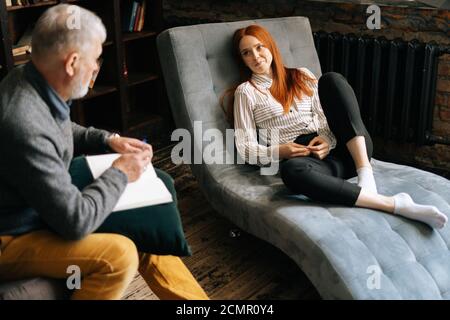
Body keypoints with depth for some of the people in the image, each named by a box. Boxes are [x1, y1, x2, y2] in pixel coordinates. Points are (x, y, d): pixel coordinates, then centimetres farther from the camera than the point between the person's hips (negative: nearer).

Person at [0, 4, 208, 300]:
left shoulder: (34, 83, -6)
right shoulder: (26, 125, -35)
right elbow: (75, 221, -30)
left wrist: (108, 140, 3)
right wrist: (120, 174, -16)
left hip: (45, 208, 9)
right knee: (119, 255, -25)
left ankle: (193, 298, 17)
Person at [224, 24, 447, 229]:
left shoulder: (301, 76, 22)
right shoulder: (246, 92, 12)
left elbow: (325, 115, 13)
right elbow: (245, 147, 4)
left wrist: (327, 140, -10)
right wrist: (277, 152, -14)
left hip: (346, 150, 3)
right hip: (300, 157, -3)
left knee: (331, 79, -18)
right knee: (291, 171, -41)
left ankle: (365, 172, -30)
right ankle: (394, 204, -40)